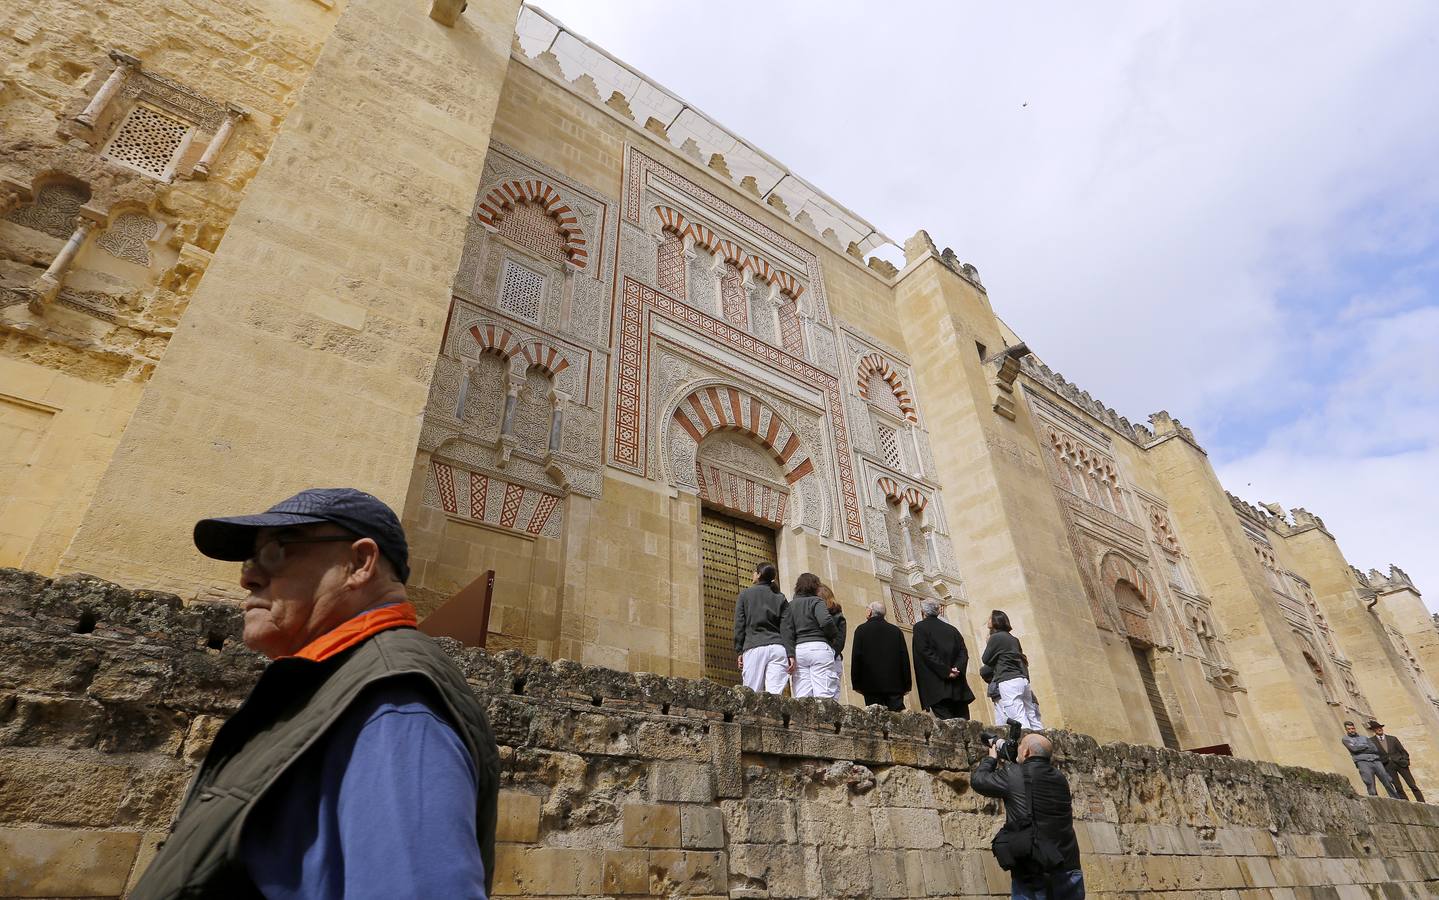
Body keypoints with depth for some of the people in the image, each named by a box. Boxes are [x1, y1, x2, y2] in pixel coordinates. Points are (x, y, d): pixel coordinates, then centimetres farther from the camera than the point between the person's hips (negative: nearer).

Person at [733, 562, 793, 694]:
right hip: (777, 647, 2)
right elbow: (786, 628, 6)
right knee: (776, 692, -6)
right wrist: (790, 654, 1)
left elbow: (739, 625, 6)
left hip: (754, 647, -2)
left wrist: (740, 651, 8)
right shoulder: (780, 597, 15)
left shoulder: (744, 594, 11)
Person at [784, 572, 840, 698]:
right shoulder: (816, 601, 4)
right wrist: (834, 636, 6)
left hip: (798, 649, 5)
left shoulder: (791, 605, 16)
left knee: (802, 696, 0)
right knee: (824, 694, -8)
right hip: (818, 647, -4)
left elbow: (787, 631, 5)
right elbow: (826, 621, -13)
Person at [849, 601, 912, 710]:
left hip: (871, 685, -2)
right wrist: (907, 684, 11)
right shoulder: (896, 631, 8)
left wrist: (856, 684, 1)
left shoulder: (862, 629, 1)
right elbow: (905, 658, 7)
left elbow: (856, 657, -3)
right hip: (895, 684, 2)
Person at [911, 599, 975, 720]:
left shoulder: (920, 627, 0)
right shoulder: (951, 629, 15)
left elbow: (925, 652, -11)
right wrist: (957, 668, -7)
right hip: (959, 688, 5)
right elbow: (964, 652, 6)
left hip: (936, 687, -5)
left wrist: (946, 671, -12)